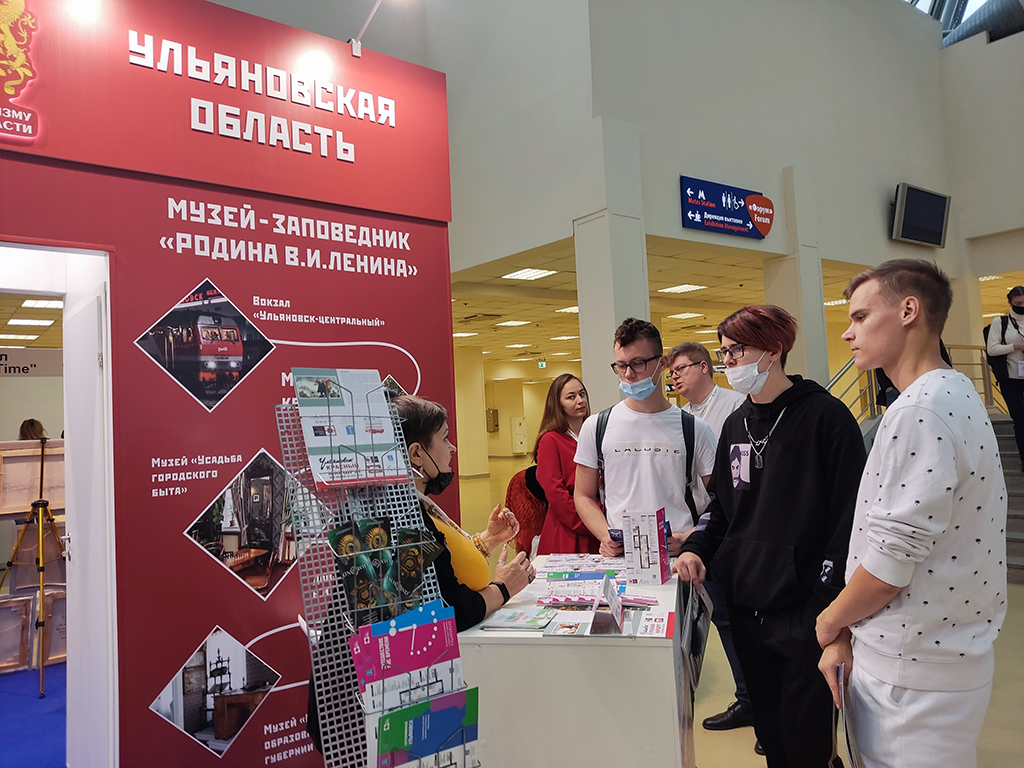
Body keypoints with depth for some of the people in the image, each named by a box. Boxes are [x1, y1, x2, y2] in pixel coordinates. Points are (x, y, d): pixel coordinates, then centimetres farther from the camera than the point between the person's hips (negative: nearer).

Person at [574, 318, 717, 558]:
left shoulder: (694, 429, 7)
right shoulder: (596, 426, 9)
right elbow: (583, 496, 14)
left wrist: (687, 538, -8)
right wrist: (605, 536, -3)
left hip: (676, 557, 0)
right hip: (618, 557, 1)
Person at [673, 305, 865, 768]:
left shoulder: (824, 417, -10)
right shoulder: (735, 425, 11)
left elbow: (849, 516, -12)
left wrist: (829, 603, -16)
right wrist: (697, 548, 1)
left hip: (804, 609, -6)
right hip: (746, 606, 6)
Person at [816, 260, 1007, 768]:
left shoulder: (920, 412, -22)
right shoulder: (955, 393, 11)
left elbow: (891, 558, -23)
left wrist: (831, 622, -4)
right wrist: (848, 632, 7)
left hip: (914, 673, -9)